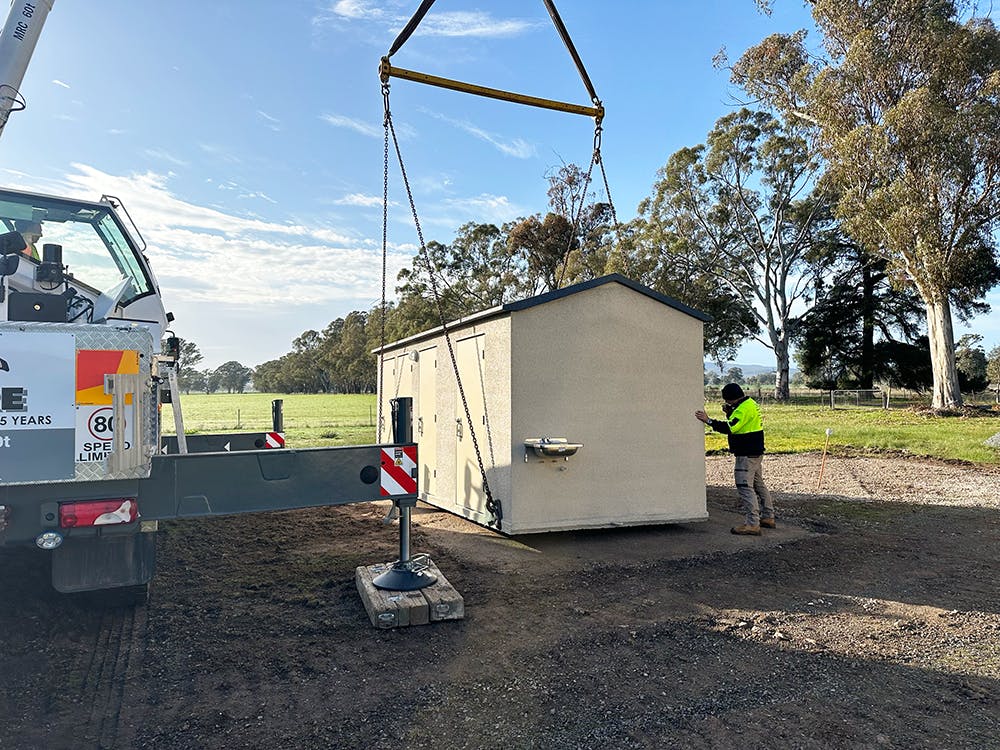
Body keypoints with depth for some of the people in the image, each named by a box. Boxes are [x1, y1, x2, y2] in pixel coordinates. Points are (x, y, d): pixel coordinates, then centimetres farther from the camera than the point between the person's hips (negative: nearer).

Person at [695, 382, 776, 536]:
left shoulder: (744, 409, -20)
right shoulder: (750, 404, 13)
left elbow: (729, 428, -28)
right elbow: (739, 423, 21)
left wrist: (708, 420, -26)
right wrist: (729, 413, 5)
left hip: (747, 455, -11)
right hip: (755, 453, 11)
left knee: (745, 487, -9)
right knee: (759, 484, 18)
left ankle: (752, 524, -8)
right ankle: (768, 517, 28)